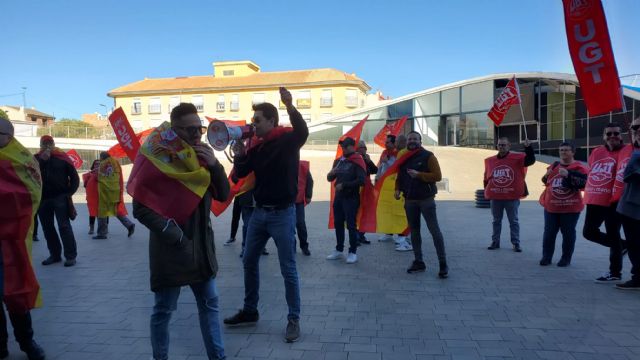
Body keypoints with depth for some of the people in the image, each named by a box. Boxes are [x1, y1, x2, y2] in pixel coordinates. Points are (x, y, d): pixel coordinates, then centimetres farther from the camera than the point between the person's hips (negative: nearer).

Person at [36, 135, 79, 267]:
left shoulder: (62, 157, 1)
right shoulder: (36, 158, 8)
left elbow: (74, 177, 3)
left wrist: (68, 193, -4)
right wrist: (42, 160, -15)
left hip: (60, 197, -4)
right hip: (43, 198, 4)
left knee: (64, 226, -7)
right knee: (47, 227, 9)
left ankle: (71, 256, -4)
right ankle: (55, 254, 20)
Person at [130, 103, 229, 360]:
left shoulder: (201, 156, 5)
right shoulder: (158, 159, -13)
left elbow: (223, 195, 3)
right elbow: (141, 209, -15)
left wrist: (214, 165, -12)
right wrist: (174, 235, -17)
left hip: (201, 247, 6)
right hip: (171, 249, -6)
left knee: (209, 304, 13)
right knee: (164, 310, 8)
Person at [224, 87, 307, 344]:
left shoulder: (287, 139, -11)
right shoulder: (256, 144, 8)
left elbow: (303, 133, -33)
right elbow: (241, 173, 8)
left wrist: (290, 107, -49)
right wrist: (240, 154, -9)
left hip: (282, 213, -7)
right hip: (259, 212, 7)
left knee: (288, 268, 0)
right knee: (249, 262, 16)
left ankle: (293, 319, 14)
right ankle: (250, 311, 32)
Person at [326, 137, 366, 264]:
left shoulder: (357, 161, -8)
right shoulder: (338, 161, 12)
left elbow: (361, 181, -18)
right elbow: (330, 179, 15)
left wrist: (344, 185, -18)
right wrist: (331, 173, -8)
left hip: (351, 198, -7)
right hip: (338, 197, 7)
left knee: (351, 225, -4)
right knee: (338, 224, 11)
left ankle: (353, 253, 3)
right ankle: (339, 250, 22)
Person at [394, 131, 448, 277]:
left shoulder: (428, 156, -6)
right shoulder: (404, 158, 11)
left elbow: (437, 176, -12)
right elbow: (399, 177, 18)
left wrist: (419, 175, -20)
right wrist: (397, 189, 0)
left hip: (426, 199, -6)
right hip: (409, 200, 6)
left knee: (434, 230, -7)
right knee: (414, 231, 10)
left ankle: (443, 264, -2)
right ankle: (418, 261, 19)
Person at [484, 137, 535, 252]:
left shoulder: (517, 158, -5)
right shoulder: (490, 161, 6)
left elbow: (531, 160, -19)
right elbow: (487, 177, 14)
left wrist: (528, 147, -30)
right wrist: (487, 190, 12)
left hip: (512, 197, -3)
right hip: (495, 197, 3)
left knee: (513, 221, 6)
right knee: (496, 221, 13)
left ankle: (516, 243, 13)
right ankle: (495, 242, 23)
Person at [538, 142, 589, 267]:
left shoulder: (579, 167, -7)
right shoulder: (554, 166, 11)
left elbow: (584, 183, -21)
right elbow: (547, 182, 23)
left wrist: (568, 175, -29)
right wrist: (546, 176, 1)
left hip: (570, 207, -5)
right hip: (551, 206, 5)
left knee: (568, 233, 5)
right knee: (549, 232, 9)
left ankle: (566, 258, 17)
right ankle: (546, 256, 19)